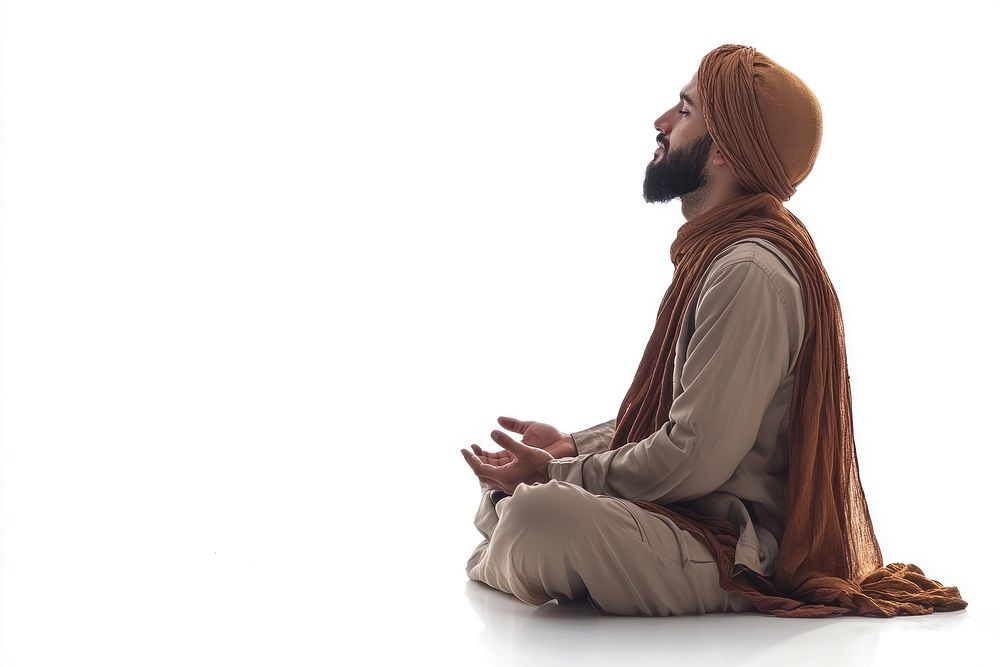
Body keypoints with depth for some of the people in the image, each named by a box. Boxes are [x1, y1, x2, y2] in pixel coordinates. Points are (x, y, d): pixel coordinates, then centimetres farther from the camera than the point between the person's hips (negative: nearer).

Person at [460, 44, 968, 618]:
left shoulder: (750, 273, -23)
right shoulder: (717, 253, 12)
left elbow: (693, 461, -25)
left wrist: (557, 475, -14)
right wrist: (571, 446, 6)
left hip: (739, 551, -10)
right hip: (700, 515, 10)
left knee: (539, 516, -29)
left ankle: (495, 569, 2)